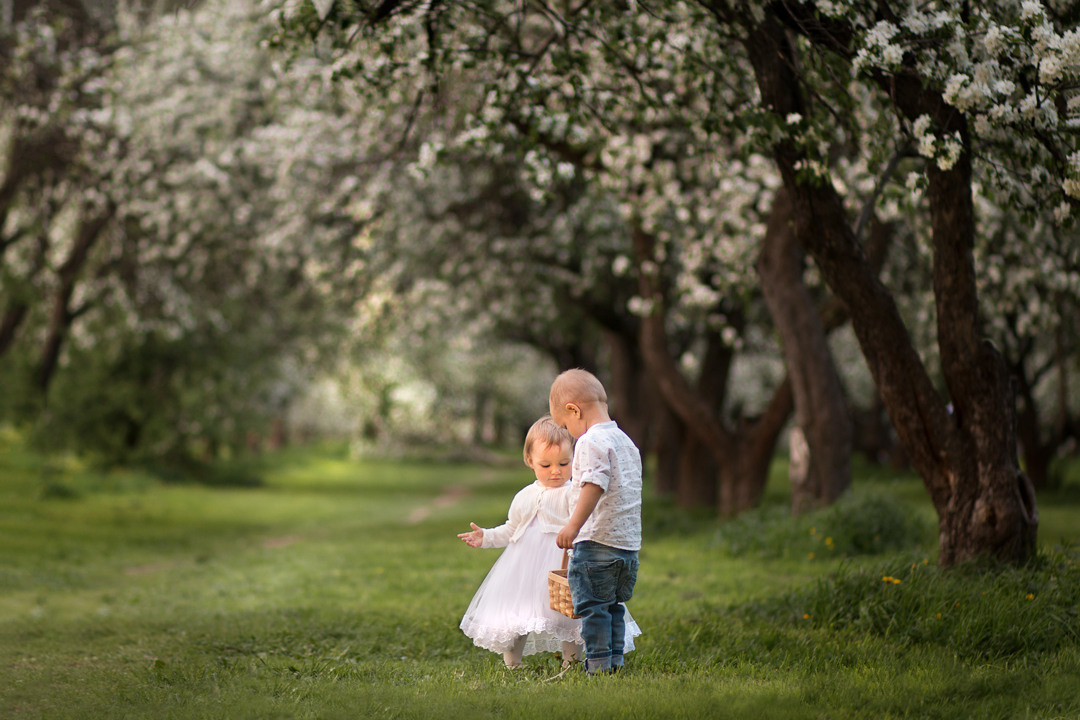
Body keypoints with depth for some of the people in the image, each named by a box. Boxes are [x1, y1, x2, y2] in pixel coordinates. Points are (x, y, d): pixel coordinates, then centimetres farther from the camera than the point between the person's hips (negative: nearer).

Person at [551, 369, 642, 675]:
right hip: (629, 543, 9)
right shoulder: (626, 441, 18)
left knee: (592, 605, -3)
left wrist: (573, 525, -27)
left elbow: (594, 485, -24)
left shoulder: (591, 441, -11)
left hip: (597, 540, -9)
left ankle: (598, 663, -3)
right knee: (613, 605, 16)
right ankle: (615, 659, 17)